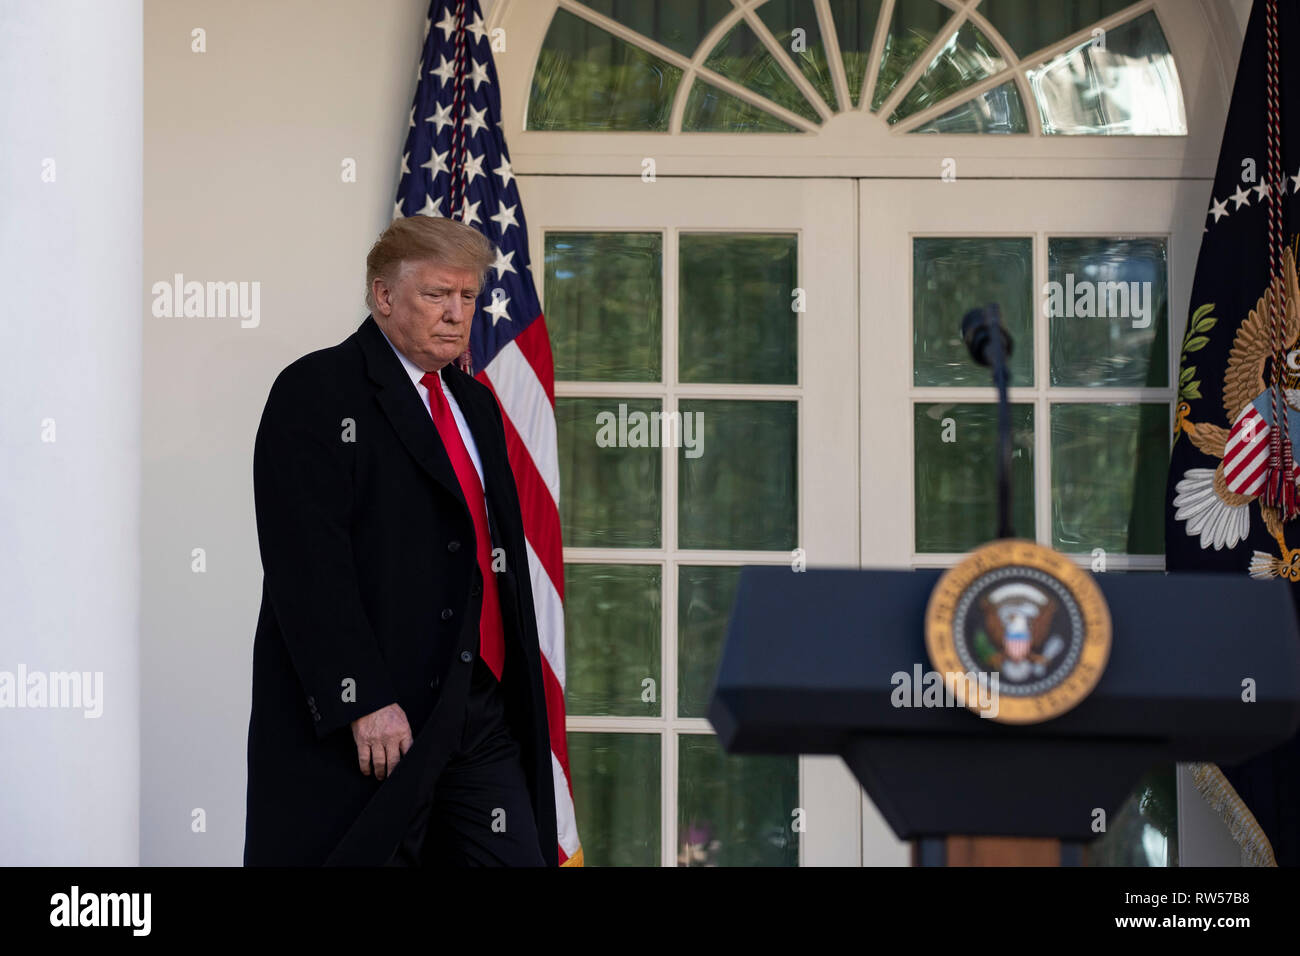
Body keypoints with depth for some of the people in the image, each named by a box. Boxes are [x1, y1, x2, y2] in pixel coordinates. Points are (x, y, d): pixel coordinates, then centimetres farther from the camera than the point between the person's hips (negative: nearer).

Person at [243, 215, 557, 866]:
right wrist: (364, 701, -21)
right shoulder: (316, 392, -5)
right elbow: (310, 563, -14)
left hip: (482, 711, 7)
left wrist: (515, 694, 14)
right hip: (364, 715, -7)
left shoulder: (475, 404, 20)